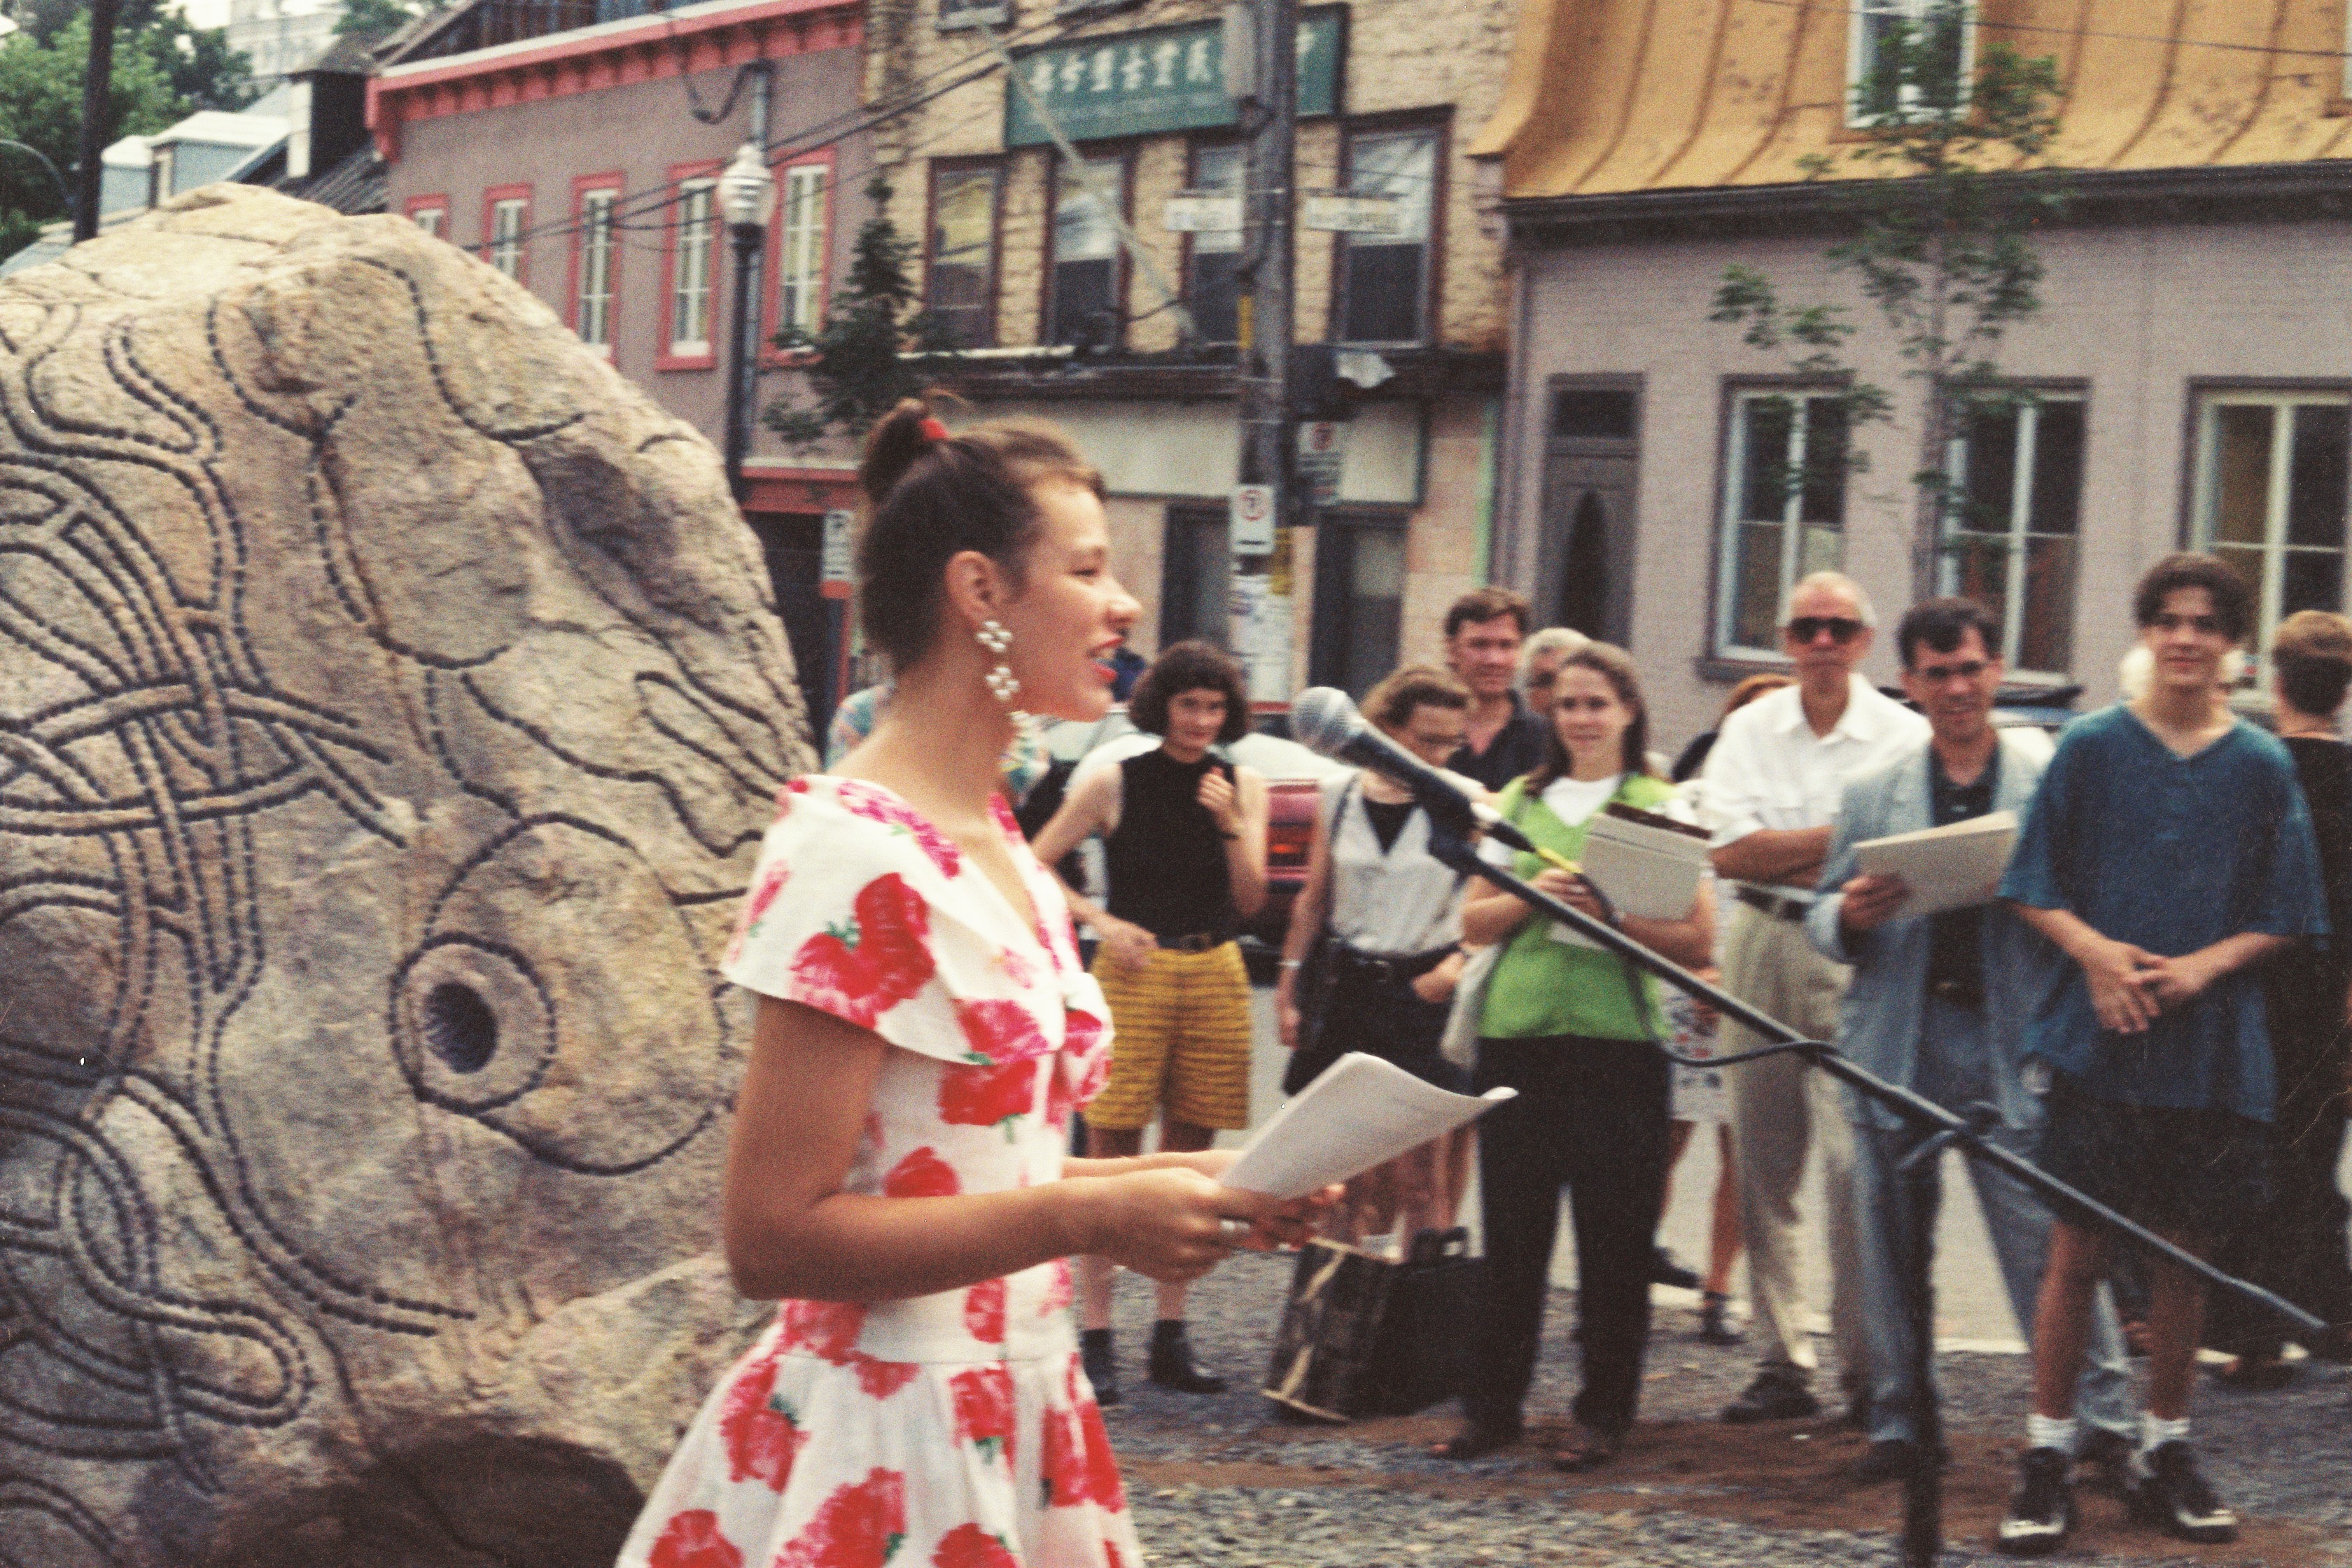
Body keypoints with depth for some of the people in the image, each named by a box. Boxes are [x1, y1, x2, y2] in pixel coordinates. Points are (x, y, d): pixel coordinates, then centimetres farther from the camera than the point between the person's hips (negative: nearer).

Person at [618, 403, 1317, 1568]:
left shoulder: (997, 850, 10)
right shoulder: (852, 859, -17)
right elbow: (775, 1238, -20)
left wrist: (1181, 1179, 4)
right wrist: (1089, 1218, -22)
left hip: (1015, 1419, 9)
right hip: (881, 1467, -8)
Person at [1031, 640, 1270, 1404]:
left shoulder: (1242, 787, 8)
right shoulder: (1112, 783, -1)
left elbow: (1250, 901, 4)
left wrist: (1231, 825, -10)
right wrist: (1100, 919, -11)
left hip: (1216, 974, 4)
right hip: (1134, 969, -3)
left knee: (1189, 1158, 7)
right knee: (1112, 1153, -5)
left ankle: (1171, 1335, 14)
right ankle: (1095, 1336, -3)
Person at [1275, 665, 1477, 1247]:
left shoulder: (1467, 802, 0)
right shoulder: (1340, 796, 8)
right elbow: (1313, 899, 16)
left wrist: (1459, 962, -15)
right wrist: (1287, 987, 14)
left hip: (1429, 997, -3)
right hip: (1348, 993, 3)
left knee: (1422, 1181, -6)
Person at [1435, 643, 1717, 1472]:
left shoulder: (1661, 807, 4)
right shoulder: (1520, 803, 15)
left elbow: (1698, 939, -2)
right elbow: (1473, 921, 13)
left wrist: (1611, 913, -16)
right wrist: (1532, 897, -6)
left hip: (1617, 1038, -3)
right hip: (1516, 1031, 3)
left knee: (1614, 1238, -1)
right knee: (1511, 1230, 5)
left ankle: (1602, 1414, 9)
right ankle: (1493, 1405, 14)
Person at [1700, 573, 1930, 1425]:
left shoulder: (1904, 736, 3)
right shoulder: (1750, 729, 10)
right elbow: (1730, 850, -3)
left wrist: (1781, 856, -14)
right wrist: (1843, 836, -8)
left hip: (1859, 956, -3)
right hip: (1762, 949, 3)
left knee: (1856, 1157, -13)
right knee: (1763, 1164, 4)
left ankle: (1867, 1369, -6)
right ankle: (1781, 1364, 10)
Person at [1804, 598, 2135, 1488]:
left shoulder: (2054, 781, 5)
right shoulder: (1873, 796, 14)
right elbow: (1824, 920, 14)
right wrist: (1849, 917, -9)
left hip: (2014, 1039, -3)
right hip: (1898, 1042, 3)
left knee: (2048, 1240, -8)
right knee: (1891, 1243, 8)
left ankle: (2106, 1420, -2)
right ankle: (1898, 1423, 18)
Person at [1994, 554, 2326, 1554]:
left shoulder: (2262, 768, 5)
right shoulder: (2091, 747, 2)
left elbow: (2279, 919, 6)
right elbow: (2033, 890, 4)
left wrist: (2203, 965, -11)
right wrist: (2095, 950, -13)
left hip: (2213, 1049, 2)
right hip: (2097, 1045, -1)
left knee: (2185, 1254, 7)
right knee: (2078, 1252, -2)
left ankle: (2165, 1451, 20)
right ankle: (2047, 1455, 6)